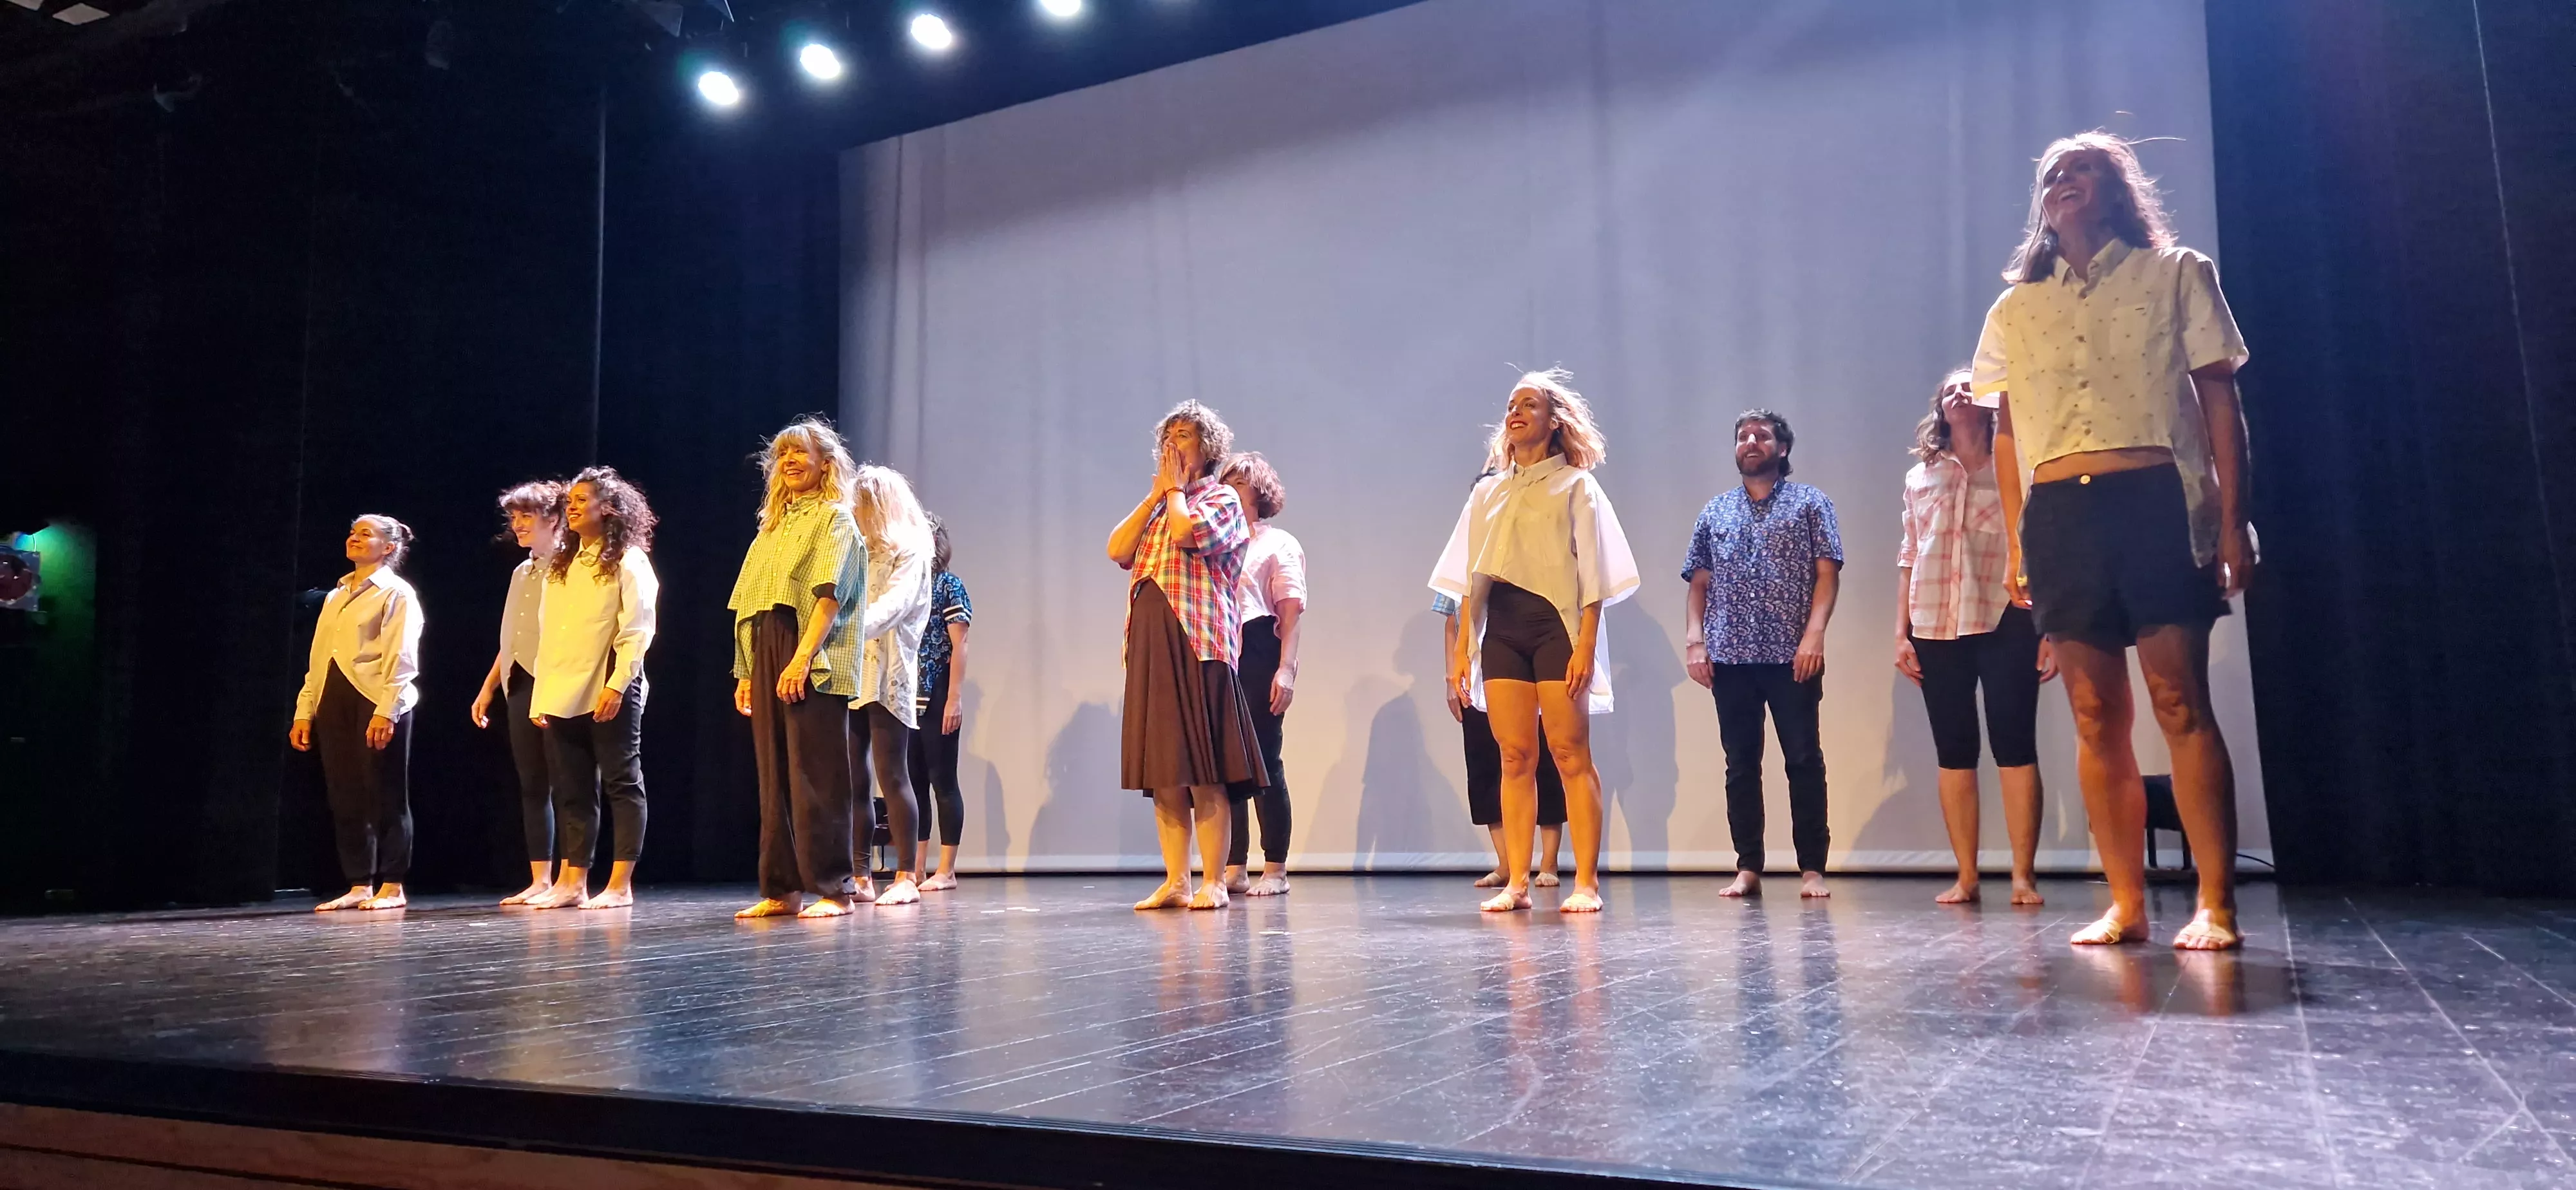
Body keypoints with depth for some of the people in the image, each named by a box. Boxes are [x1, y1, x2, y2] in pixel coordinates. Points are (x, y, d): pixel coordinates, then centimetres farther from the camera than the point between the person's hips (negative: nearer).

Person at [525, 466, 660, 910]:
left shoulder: (627, 561, -1)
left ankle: (620, 885, 0)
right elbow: (546, 634, 17)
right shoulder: (562, 565, 19)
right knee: (572, 790, 8)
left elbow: (636, 631, -10)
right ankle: (572, 882, 12)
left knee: (621, 784, -2)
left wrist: (618, 685, -19)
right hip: (562, 695, 7)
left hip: (608, 693, -7)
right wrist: (541, 695, 11)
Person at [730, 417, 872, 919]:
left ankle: (834, 887, -3)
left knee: (817, 775, -8)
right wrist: (746, 673, 11)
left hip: (814, 664, -7)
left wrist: (803, 658, -21)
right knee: (775, 777, 6)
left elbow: (829, 595, -11)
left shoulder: (835, 519, 1)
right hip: (768, 661, 7)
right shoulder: (772, 527, 22)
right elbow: (750, 605, 18)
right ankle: (781, 889, 10)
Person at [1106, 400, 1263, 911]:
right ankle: (1175, 882, 9)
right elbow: (1117, 549, 8)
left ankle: (1213, 883, -3)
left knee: (1203, 769, -7)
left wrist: (1176, 488, 2)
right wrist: (1155, 493, 8)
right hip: (1150, 641, 7)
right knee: (1162, 771, 5)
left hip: (1196, 643, -6)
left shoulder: (1221, 498, 4)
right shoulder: (1156, 506, 23)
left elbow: (1187, 532, -16)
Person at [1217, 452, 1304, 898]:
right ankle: (1233, 867, 8)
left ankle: (1276, 868, 1)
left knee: (1264, 760, -4)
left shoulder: (1279, 544, 7)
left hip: (1259, 656, -5)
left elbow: (1292, 612, -2)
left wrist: (1286, 669, -11)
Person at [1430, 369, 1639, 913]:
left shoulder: (1574, 485, 6)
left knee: (1569, 753, -7)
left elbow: (1593, 573, -2)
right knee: (1515, 756, 0)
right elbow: (1469, 577, 16)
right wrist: (1461, 648, 8)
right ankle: (1516, 882, 2)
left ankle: (1586, 883, -4)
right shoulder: (1488, 491, 18)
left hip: (1555, 622, -4)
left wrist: (1586, 644, -12)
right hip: (1500, 627, 4)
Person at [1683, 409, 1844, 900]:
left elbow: (1827, 573, -1)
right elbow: (1699, 583, 14)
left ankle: (1812, 869, 4)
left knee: (1804, 761, -1)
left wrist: (1814, 632, -13)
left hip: (1792, 655, -3)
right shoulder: (1715, 511, 16)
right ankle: (1748, 868, 10)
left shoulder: (1810, 503, 7)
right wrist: (1694, 639, 1)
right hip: (1730, 656, 3)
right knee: (1741, 763, 5)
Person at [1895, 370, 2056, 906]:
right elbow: (1908, 559, 13)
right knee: (1953, 753, 4)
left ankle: (2023, 876, -1)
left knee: (2015, 747, -5)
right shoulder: (1920, 478, 15)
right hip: (1936, 628, 3)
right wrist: (1901, 632, 7)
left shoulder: (2016, 469, 6)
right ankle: (1966, 876, 8)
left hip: (2007, 623, -3)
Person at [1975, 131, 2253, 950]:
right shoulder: (2013, 310, 18)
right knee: (2097, 717, 2)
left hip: (2157, 502, -3)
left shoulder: (2176, 276, 11)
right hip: (2059, 516, 3)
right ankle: (2126, 905, 7)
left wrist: (2232, 517, -3)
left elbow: (2219, 399, 6)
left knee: (2181, 705, -8)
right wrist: (2015, 543, 11)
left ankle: (2215, 906, -3)